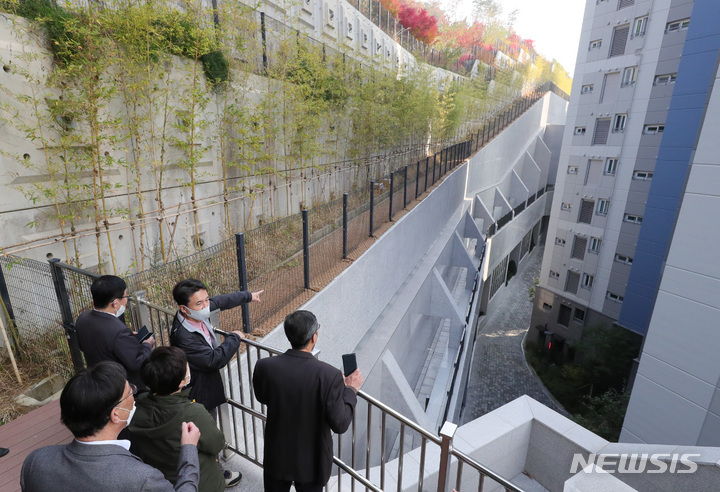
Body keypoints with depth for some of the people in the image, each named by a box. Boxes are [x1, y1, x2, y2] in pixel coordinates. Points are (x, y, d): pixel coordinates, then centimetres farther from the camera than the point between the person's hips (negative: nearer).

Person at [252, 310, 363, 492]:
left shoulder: (264, 366, -21)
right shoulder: (329, 375, -31)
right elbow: (340, 424, -23)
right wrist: (351, 390, -9)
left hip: (276, 456, 2)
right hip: (311, 461, -2)